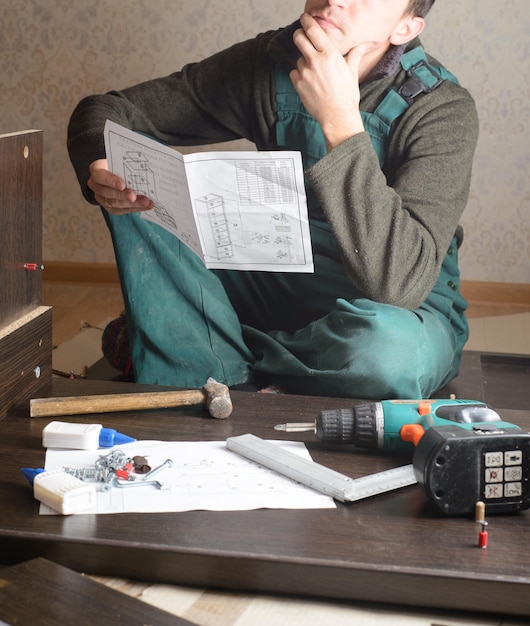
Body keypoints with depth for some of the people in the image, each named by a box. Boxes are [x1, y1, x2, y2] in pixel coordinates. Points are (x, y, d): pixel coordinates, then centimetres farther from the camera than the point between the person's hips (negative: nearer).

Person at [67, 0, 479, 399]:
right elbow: (108, 110, -2)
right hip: (277, 286, 4)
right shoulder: (270, 62, -8)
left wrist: (340, 121, -36)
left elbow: (399, 283, -36)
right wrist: (101, 168, -27)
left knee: (388, 346, -40)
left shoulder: (443, 109, -21)